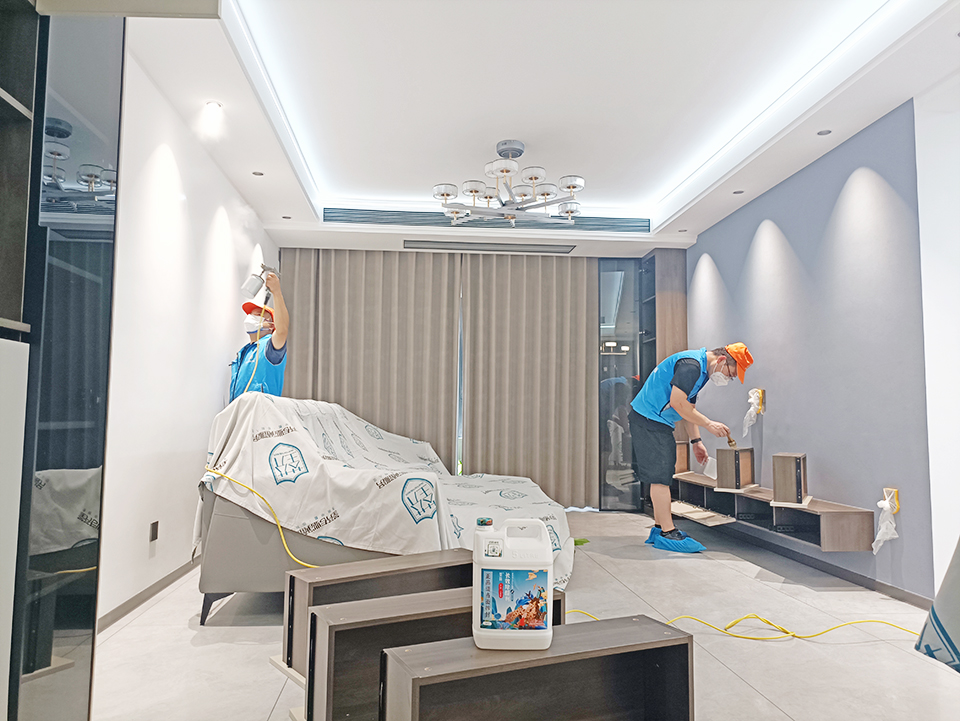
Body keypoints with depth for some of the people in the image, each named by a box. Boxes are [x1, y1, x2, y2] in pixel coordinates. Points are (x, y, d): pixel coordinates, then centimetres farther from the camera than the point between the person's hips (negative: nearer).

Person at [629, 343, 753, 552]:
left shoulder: (702, 369, 14)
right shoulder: (691, 364, -19)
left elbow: (689, 406, 21)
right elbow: (677, 403, -24)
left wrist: (696, 441, 18)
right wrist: (709, 424, -16)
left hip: (658, 422, 11)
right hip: (648, 419, -11)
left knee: (662, 476, 13)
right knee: (660, 476, -9)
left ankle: (660, 528, 21)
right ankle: (667, 533, -5)